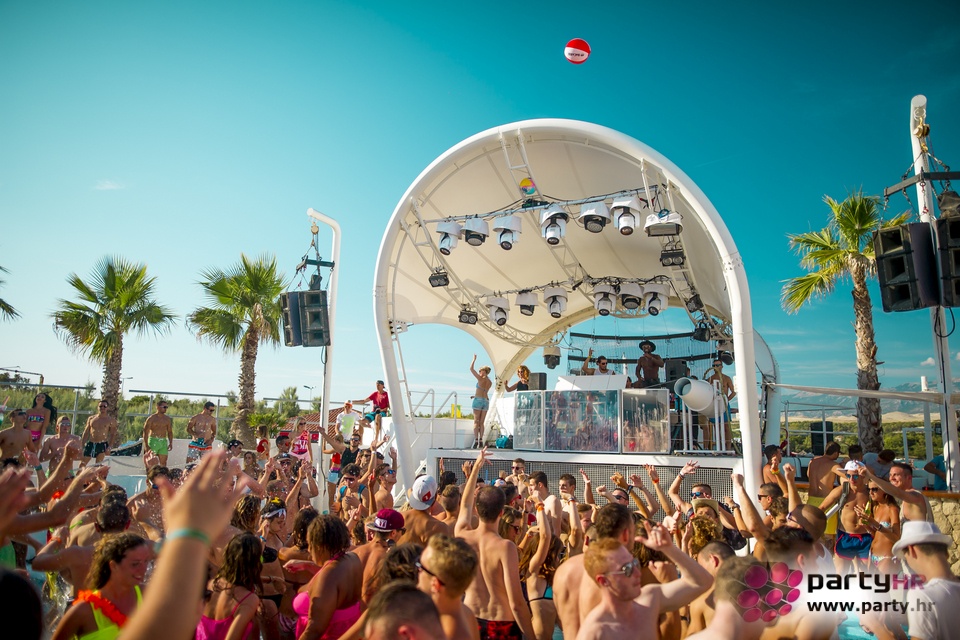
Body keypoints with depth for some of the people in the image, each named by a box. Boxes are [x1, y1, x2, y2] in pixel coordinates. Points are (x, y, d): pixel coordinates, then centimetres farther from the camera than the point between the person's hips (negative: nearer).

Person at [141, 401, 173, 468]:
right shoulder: (151, 418, -2)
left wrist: (170, 443, 6)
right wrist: (146, 445, -11)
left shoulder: (167, 419, 11)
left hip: (164, 442, 4)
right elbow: (145, 432, -5)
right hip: (153, 441, -4)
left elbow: (170, 432, 16)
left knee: (163, 462, 3)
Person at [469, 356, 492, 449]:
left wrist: (474, 359, 11)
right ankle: (481, 441, 4)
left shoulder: (480, 378, -6)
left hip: (478, 400, -5)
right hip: (486, 401, 6)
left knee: (476, 421, -5)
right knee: (481, 422, 9)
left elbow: (471, 369, -1)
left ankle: (476, 440, -13)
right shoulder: (490, 382, 11)